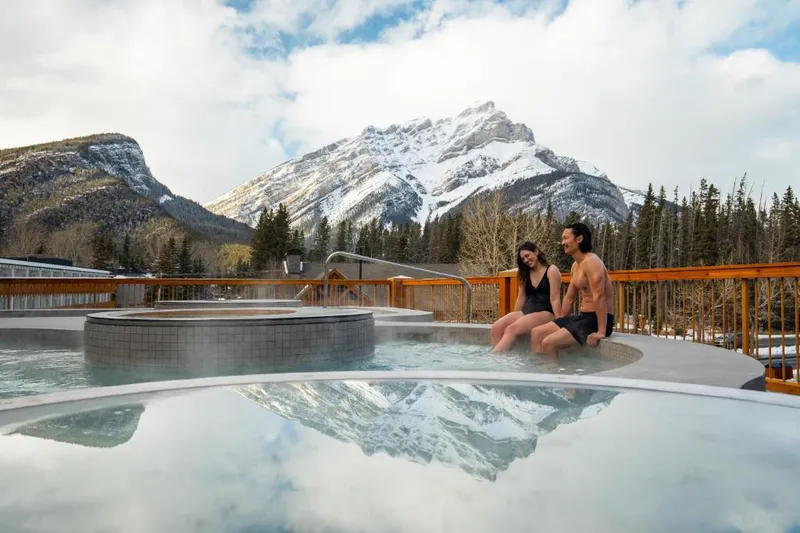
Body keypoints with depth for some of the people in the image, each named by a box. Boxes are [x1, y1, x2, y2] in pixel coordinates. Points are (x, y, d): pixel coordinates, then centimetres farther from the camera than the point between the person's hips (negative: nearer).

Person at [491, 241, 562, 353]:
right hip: (526, 311, 7)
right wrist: (513, 318, 12)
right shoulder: (525, 273, 19)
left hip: (545, 312, -7)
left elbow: (555, 299, -9)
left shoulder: (551, 270, -2)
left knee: (512, 329, -30)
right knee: (496, 327, -20)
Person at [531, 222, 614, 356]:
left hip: (597, 319, -10)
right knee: (536, 333, 4)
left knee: (549, 342, -24)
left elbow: (599, 297, -26)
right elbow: (569, 297, 20)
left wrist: (601, 332, -29)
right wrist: (559, 323, 20)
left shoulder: (591, 262, -18)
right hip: (582, 316, 10)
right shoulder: (575, 266, 14)